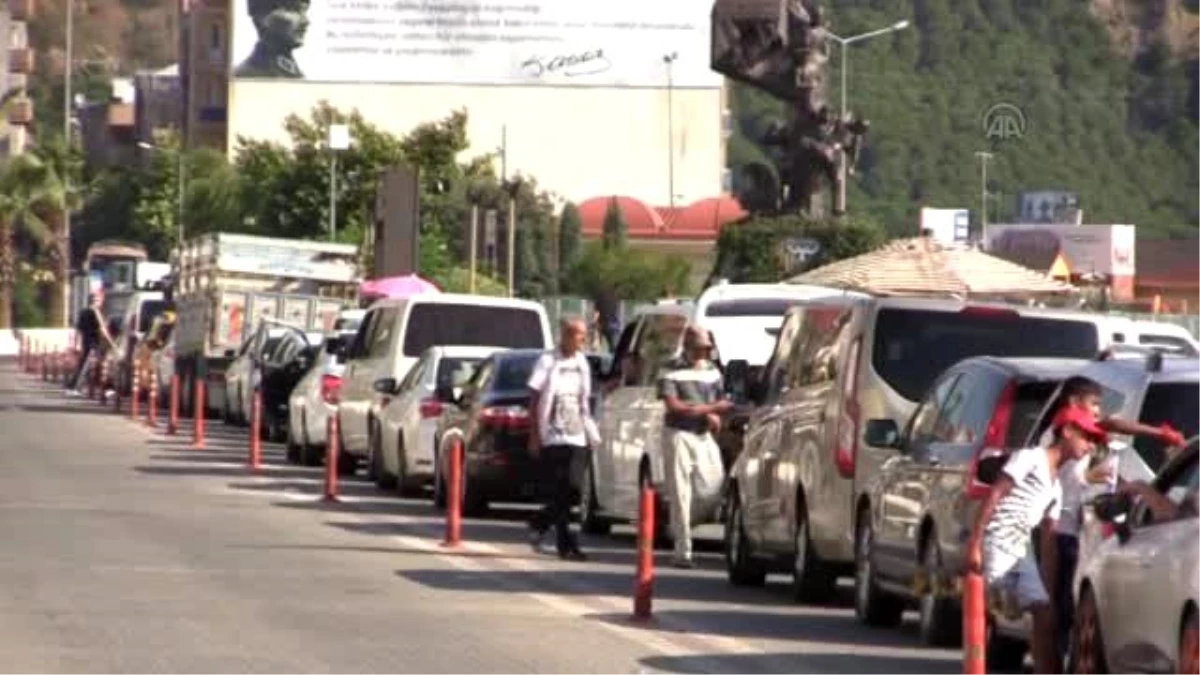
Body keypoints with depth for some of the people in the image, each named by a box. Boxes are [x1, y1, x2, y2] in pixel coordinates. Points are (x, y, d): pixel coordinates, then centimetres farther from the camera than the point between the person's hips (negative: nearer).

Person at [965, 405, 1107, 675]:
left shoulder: (1056, 488, 21)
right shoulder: (1029, 459, -4)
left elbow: (1048, 535, 20)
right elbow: (994, 495, -12)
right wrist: (975, 543, -20)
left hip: (1021, 552, 8)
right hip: (996, 545, -8)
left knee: (1045, 614, 1)